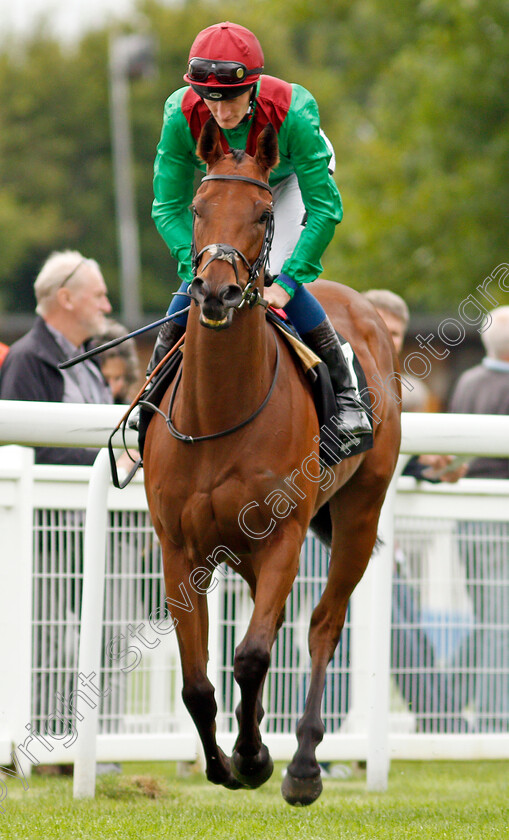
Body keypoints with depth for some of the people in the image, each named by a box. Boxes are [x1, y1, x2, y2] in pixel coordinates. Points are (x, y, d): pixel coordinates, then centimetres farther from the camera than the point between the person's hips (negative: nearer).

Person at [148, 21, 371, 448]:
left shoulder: (292, 112, -41)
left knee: (277, 278, -22)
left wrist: (287, 281, -41)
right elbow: (169, 207, -25)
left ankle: (346, 397, -9)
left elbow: (325, 208, -36)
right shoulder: (182, 115, -34)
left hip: (292, 182, -3)